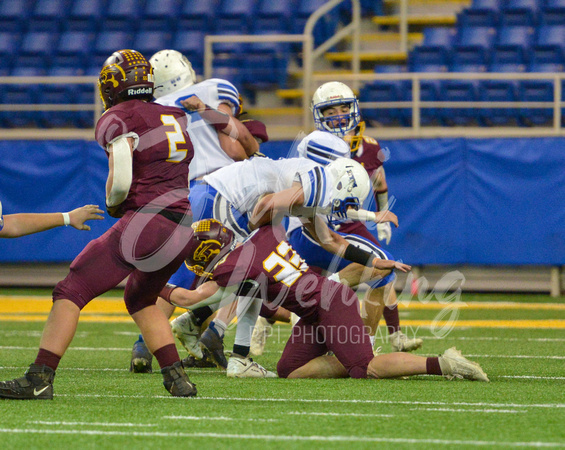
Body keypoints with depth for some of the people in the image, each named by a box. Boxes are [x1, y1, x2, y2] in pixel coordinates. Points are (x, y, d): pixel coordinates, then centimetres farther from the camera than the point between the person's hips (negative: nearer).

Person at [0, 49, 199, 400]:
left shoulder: (118, 120, -3)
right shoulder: (177, 118, 18)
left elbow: (120, 182, -12)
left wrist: (112, 203, 8)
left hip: (145, 223, -7)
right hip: (184, 229, 7)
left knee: (71, 292, 0)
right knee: (140, 299, 30)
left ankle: (40, 379, -7)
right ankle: (178, 379, 19)